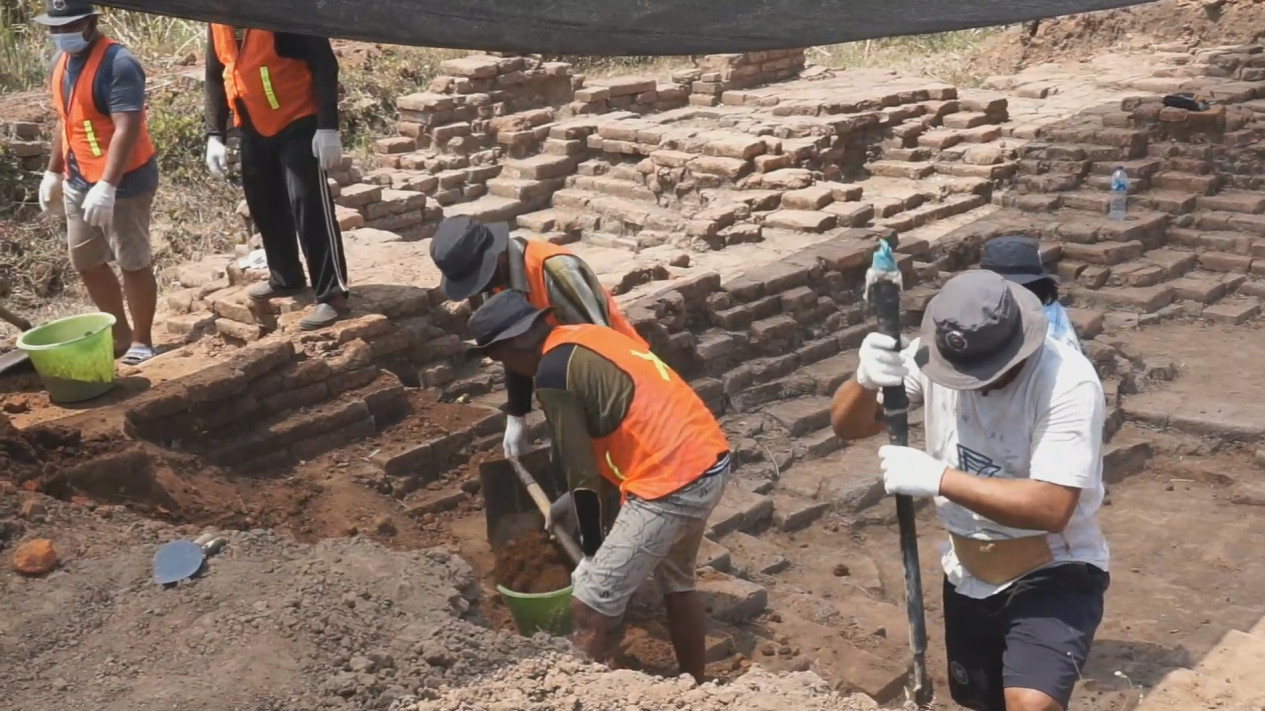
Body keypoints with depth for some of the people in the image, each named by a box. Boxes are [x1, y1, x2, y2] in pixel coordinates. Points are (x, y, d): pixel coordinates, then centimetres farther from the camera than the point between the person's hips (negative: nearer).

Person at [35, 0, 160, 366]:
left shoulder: (117, 64, -20)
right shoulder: (61, 60, 8)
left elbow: (127, 129, -26)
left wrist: (106, 187, -31)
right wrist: (53, 172, 19)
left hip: (123, 183, -9)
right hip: (77, 182, 9)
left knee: (133, 263, 3)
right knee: (85, 262, 16)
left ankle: (142, 341, 16)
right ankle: (120, 333, 30)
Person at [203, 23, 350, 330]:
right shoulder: (218, 23, 2)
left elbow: (324, 65, -19)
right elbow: (215, 76, 11)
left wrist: (328, 127, -24)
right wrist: (214, 135, 4)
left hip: (298, 124, -7)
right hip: (254, 130, 7)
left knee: (310, 208, -9)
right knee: (266, 208, 14)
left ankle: (332, 295, -4)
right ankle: (285, 279, 31)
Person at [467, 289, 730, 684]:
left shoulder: (552, 372, -10)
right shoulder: (586, 337, 17)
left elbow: (581, 470, -7)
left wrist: (591, 551, 4)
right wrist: (575, 500, 32)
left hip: (672, 484, -10)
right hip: (711, 461, 10)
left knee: (589, 608, -2)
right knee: (677, 583, 29)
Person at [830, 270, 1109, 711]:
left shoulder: (1068, 381, -26)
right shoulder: (935, 356, -11)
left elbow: (1051, 508, -33)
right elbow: (847, 426, -7)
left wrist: (937, 477, -34)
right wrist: (866, 380, -29)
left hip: (1054, 574, -5)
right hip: (969, 575, 6)